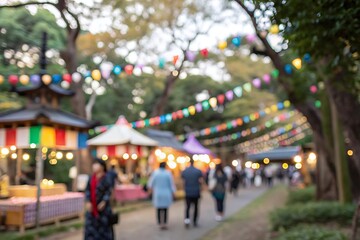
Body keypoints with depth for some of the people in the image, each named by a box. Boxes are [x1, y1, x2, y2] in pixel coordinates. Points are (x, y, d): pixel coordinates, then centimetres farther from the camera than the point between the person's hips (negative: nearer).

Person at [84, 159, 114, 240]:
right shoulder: (92, 177, 5)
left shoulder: (105, 179, -9)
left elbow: (108, 191, -10)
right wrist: (88, 202, -7)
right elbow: (88, 190, 4)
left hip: (102, 206, -5)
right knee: (91, 226, 6)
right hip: (92, 206, 5)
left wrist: (104, 202, -21)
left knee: (104, 226, 3)